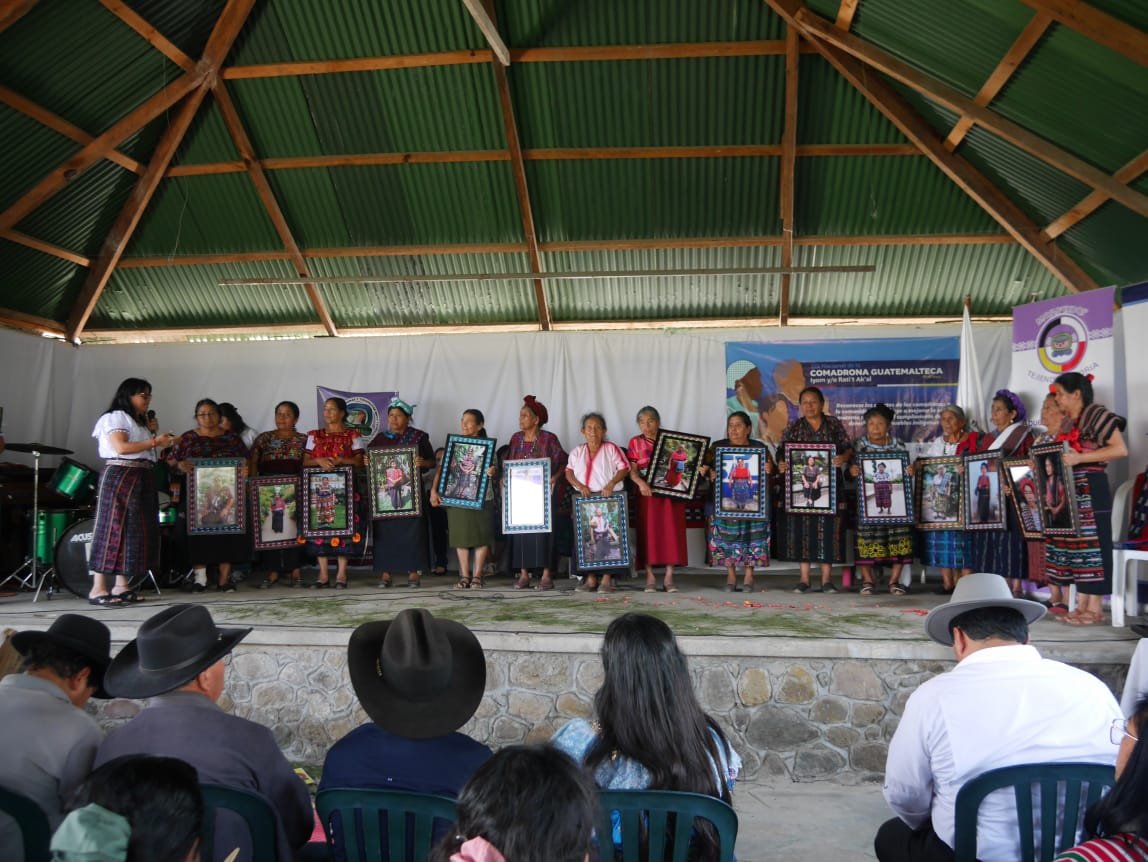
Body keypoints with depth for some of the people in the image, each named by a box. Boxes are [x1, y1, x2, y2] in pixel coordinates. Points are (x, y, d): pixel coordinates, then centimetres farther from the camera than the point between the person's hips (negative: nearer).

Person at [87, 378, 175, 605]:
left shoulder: (139, 421, 23)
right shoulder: (116, 417, -5)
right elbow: (121, 447, -18)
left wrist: (158, 442, 7)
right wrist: (154, 442, -15)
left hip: (141, 479, 9)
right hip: (120, 477, -9)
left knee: (135, 530, 6)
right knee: (114, 528, -11)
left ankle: (121, 586, 9)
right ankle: (98, 589, -10)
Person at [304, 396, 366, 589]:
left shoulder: (353, 435, 6)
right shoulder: (314, 436, 14)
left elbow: (359, 461, -1)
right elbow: (305, 461, 8)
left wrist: (340, 460, -17)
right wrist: (319, 460, -13)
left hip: (344, 487, -2)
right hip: (320, 487, 2)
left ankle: (341, 574, -2)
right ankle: (323, 575, 1)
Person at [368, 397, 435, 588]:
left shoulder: (419, 437, 5)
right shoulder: (380, 438, 13)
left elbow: (432, 462, 4)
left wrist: (422, 462, -17)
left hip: (411, 490, -2)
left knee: (412, 530, -4)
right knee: (385, 531, -1)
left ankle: (413, 572, 3)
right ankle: (385, 573, 4)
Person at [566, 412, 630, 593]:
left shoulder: (611, 449, 4)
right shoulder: (577, 451, 13)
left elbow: (624, 468, -1)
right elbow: (569, 472, 8)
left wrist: (611, 483, -17)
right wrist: (579, 485, -10)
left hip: (607, 497, -3)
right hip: (583, 499, 3)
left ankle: (607, 578, -9)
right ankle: (590, 577, 1)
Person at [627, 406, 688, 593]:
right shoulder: (635, 442, 7)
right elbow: (632, 470, -1)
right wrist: (641, 483, -20)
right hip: (648, 493, -1)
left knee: (672, 532, -3)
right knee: (648, 532, -2)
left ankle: (669, 577, 1)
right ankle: (650, 577, 4)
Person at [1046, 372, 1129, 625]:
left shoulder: (1096, 414, -7)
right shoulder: (1067, 423, 17)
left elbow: (1120, 449, -15)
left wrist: (1079, 458, -20)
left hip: (1090, 490, -8)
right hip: (1069, 491, 8)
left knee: (1091, 544, -5)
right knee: (1072, 544, 7)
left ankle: (1094, 608, 1)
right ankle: (1081, 605, 13)